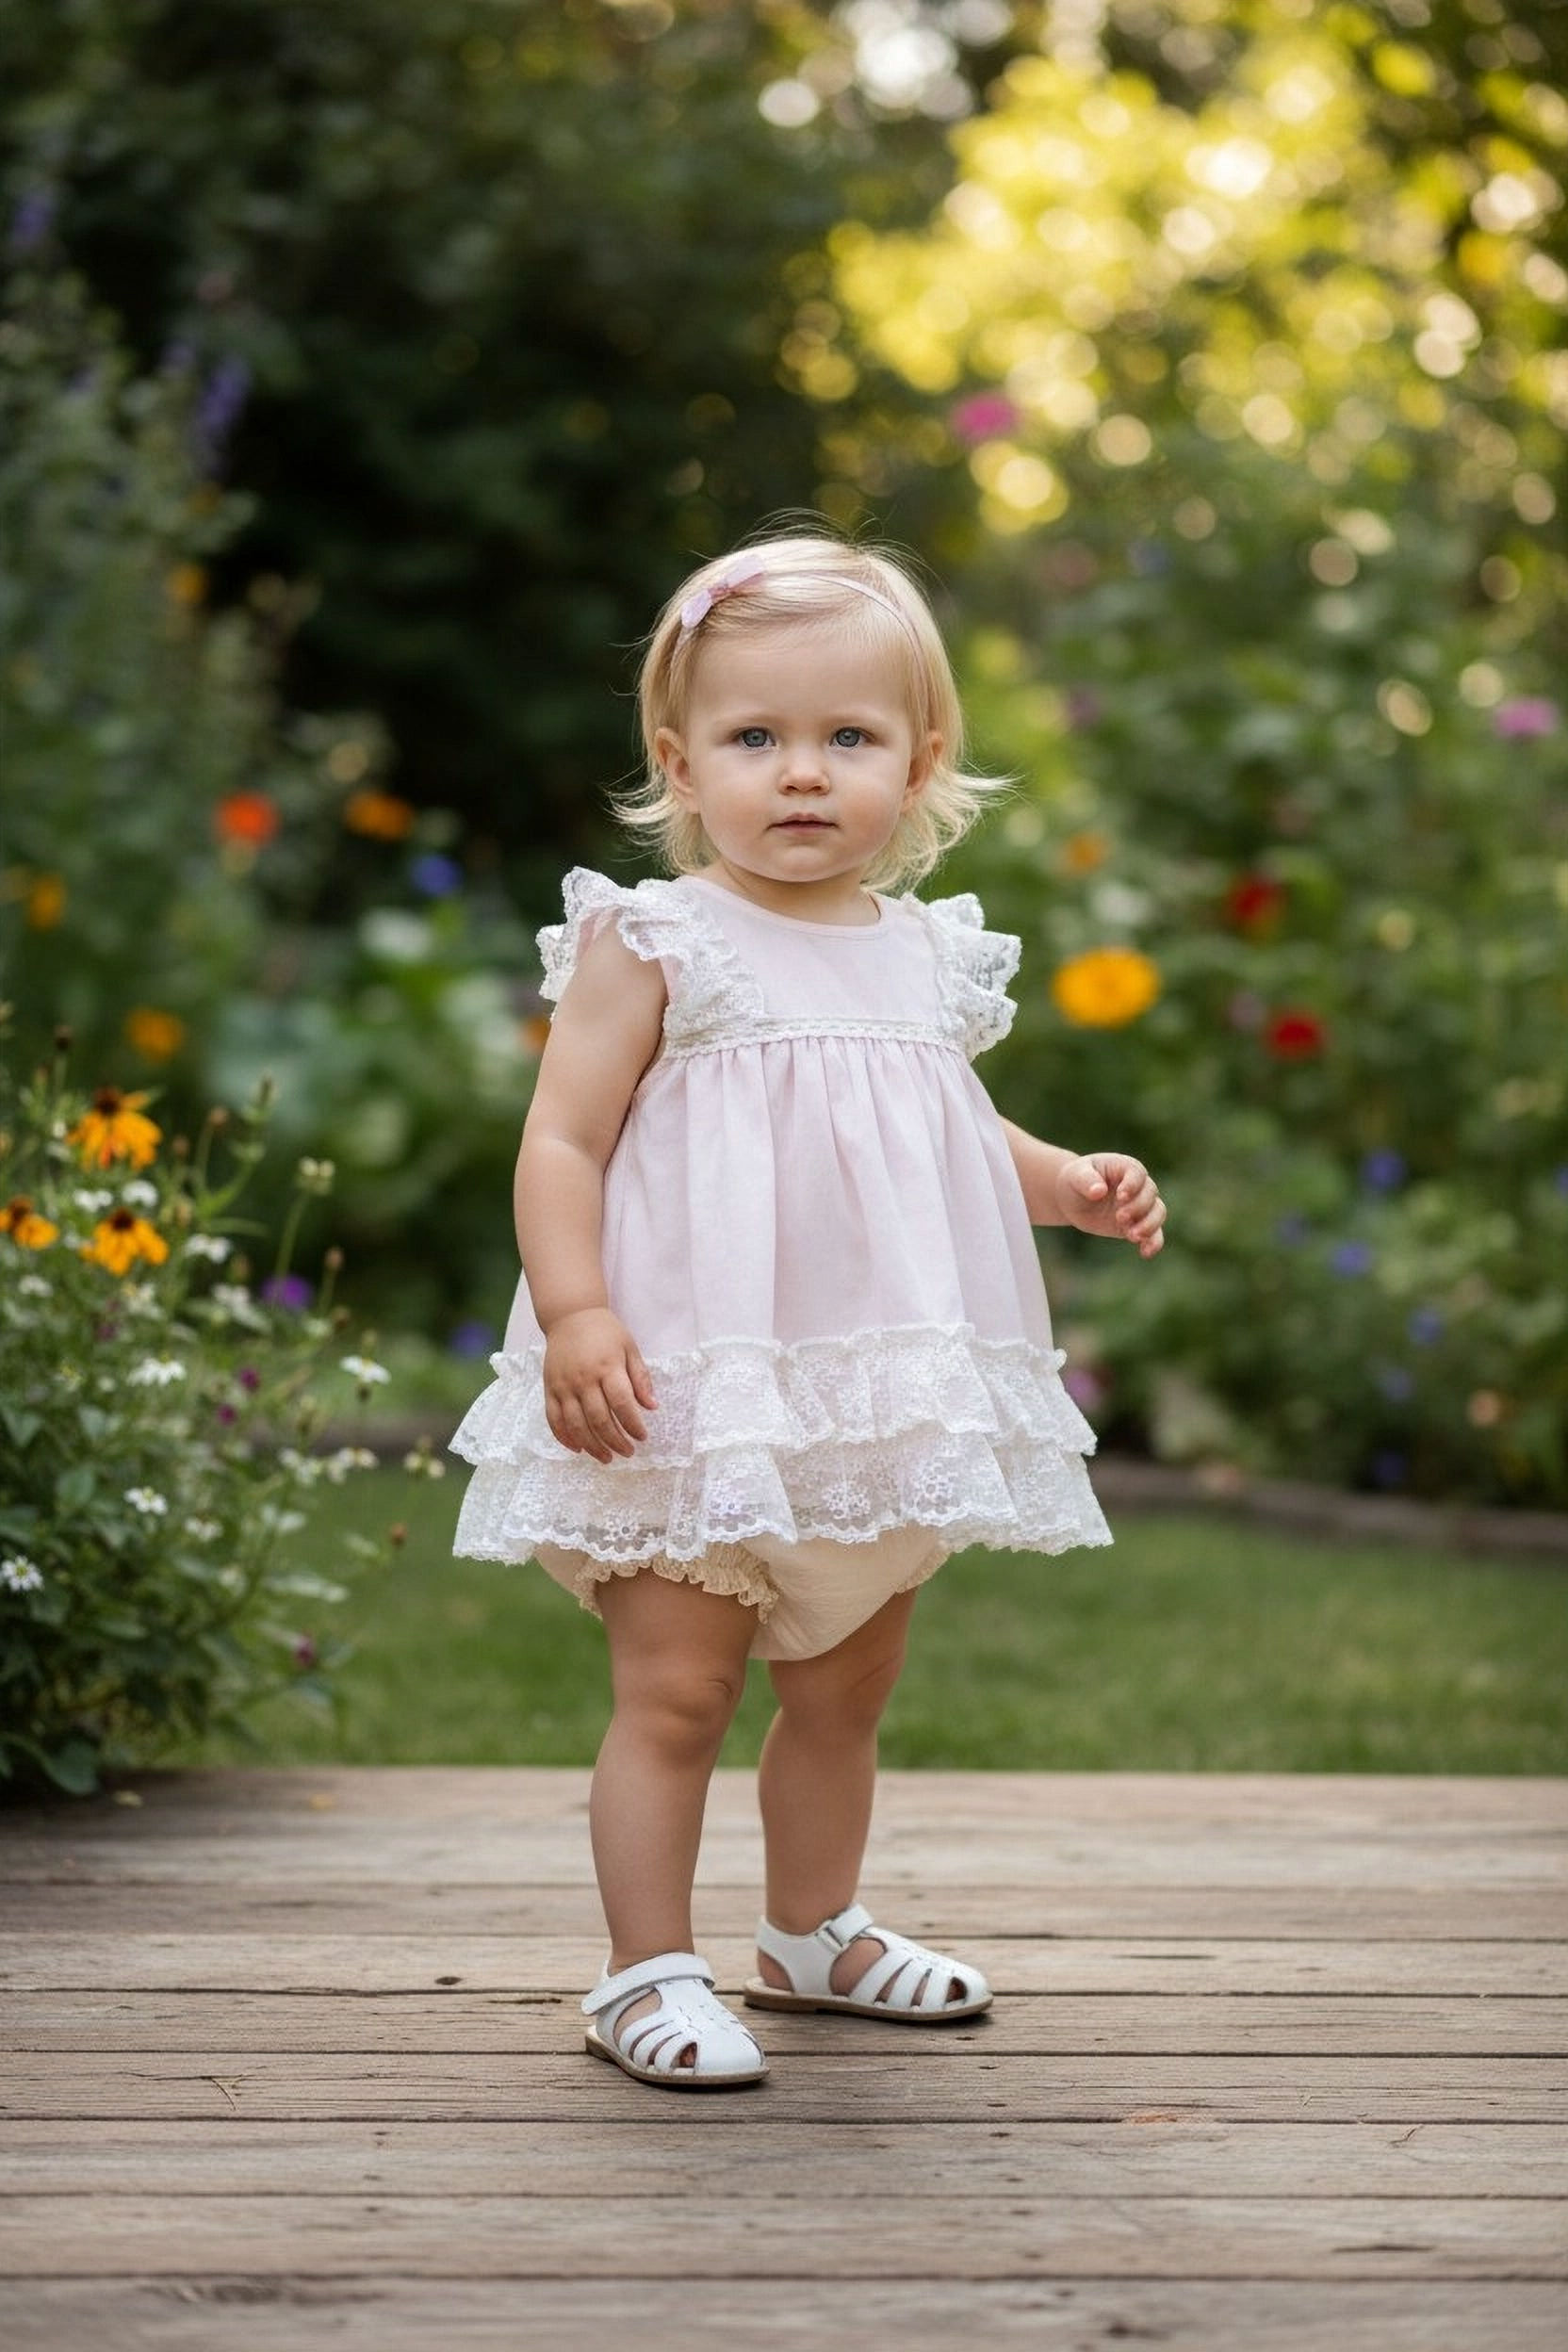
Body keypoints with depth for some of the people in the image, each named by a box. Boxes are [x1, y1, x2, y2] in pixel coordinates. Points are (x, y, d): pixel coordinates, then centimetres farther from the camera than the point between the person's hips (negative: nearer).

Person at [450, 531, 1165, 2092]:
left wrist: (1071, 1183, 6)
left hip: (877, 1404, 6)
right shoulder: (652, 945, -8)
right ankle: (649, 1975, 6)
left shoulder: (929, 956, 9)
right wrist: (575, 1314, -23)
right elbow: (562, 1144, -11)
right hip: (696, 1403, -6)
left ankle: (814, 1932, 35)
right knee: (674, 1688, -6)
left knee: (845, 1688, 17)